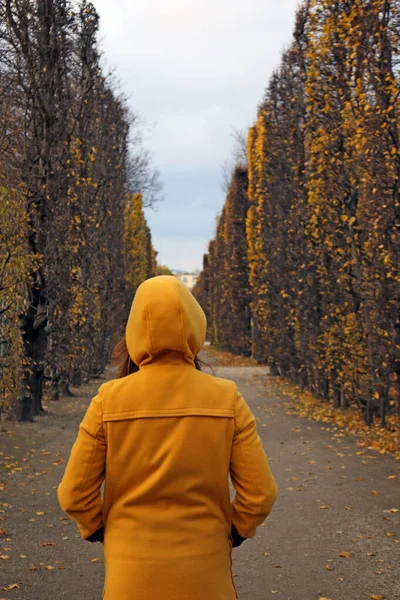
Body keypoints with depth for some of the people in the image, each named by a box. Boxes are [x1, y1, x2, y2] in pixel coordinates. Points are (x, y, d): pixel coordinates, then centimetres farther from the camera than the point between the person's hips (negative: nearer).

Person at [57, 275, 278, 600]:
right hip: (203, 571, 0)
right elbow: (261, 492, -8)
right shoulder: (226, 399, -10)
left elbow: (74, 494, -7)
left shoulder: (109, 400, -11)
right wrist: (234, 530, 9)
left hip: (131, 572, 0)